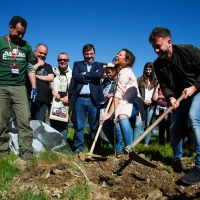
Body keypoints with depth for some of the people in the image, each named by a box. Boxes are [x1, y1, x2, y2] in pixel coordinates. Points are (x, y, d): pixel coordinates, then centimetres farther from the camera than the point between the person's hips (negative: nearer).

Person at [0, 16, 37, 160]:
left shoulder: (26, 46, 11)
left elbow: (31, 68, 15)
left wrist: (34, 87, 8)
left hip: (19, 88, 2)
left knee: (25, 121, -5)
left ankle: (27, 155, -3)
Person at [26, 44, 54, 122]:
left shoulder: (48, 66, 21)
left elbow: (51, 78, 4)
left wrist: (36, 76, -2)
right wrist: (38, 64, 1)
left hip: (43, 100, 4)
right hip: (29, 98, -3)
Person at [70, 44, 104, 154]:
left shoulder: (99, 65, 15)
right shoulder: (77, 64, 15)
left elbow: (99, 75, -8)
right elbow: (75, 76, -5)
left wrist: (84, 74, -2)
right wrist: (91, 77, -7)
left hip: (93, 99, 0)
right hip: (80, 99, 0)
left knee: (95, 125, 6)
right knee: (79, 125, 4)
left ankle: (96, 149, 14)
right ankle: (78, 148, 13)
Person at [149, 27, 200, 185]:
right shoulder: (158, 64, -7)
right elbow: (164, 86, -8)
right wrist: (171, 97, -28)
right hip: (180, 96, 6)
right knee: (174, 127, 1)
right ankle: (177, 159, 24)